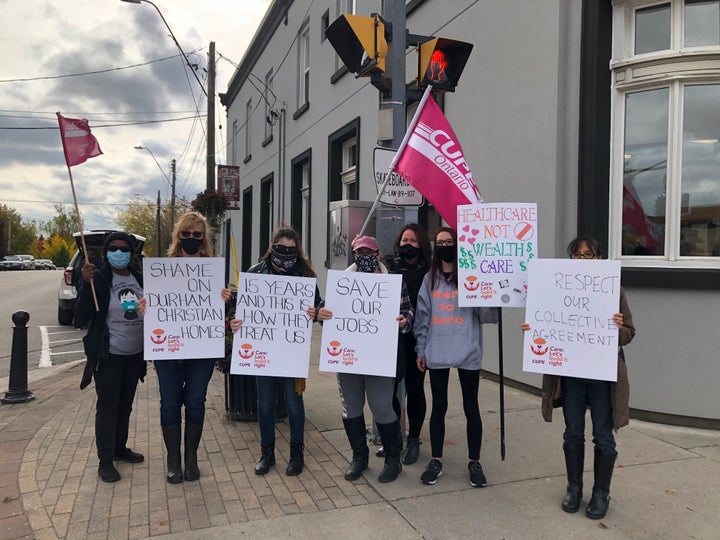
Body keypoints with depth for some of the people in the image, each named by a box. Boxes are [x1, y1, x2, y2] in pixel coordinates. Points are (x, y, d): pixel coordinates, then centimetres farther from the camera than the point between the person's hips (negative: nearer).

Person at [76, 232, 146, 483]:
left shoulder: (139, 278, 3)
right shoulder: (98, 279, -11)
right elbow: (81, 318, -17)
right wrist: (86, 283, -26)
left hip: (135, 353, 5)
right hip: (109, 355, -5)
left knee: (125, 404, 17)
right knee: (107, 406, 1)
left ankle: (120, 448, 33)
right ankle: (105, 461, 11)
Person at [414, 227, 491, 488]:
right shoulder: (430, 279, 8)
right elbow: (423, 316, 8)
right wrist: (421, 350, 6)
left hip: (467, 352, -2)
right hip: (437, 353, 2)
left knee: (471, 407, 8)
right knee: (438, 407, 11)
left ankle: (474, 461, 24)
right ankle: (436, 460, 24)